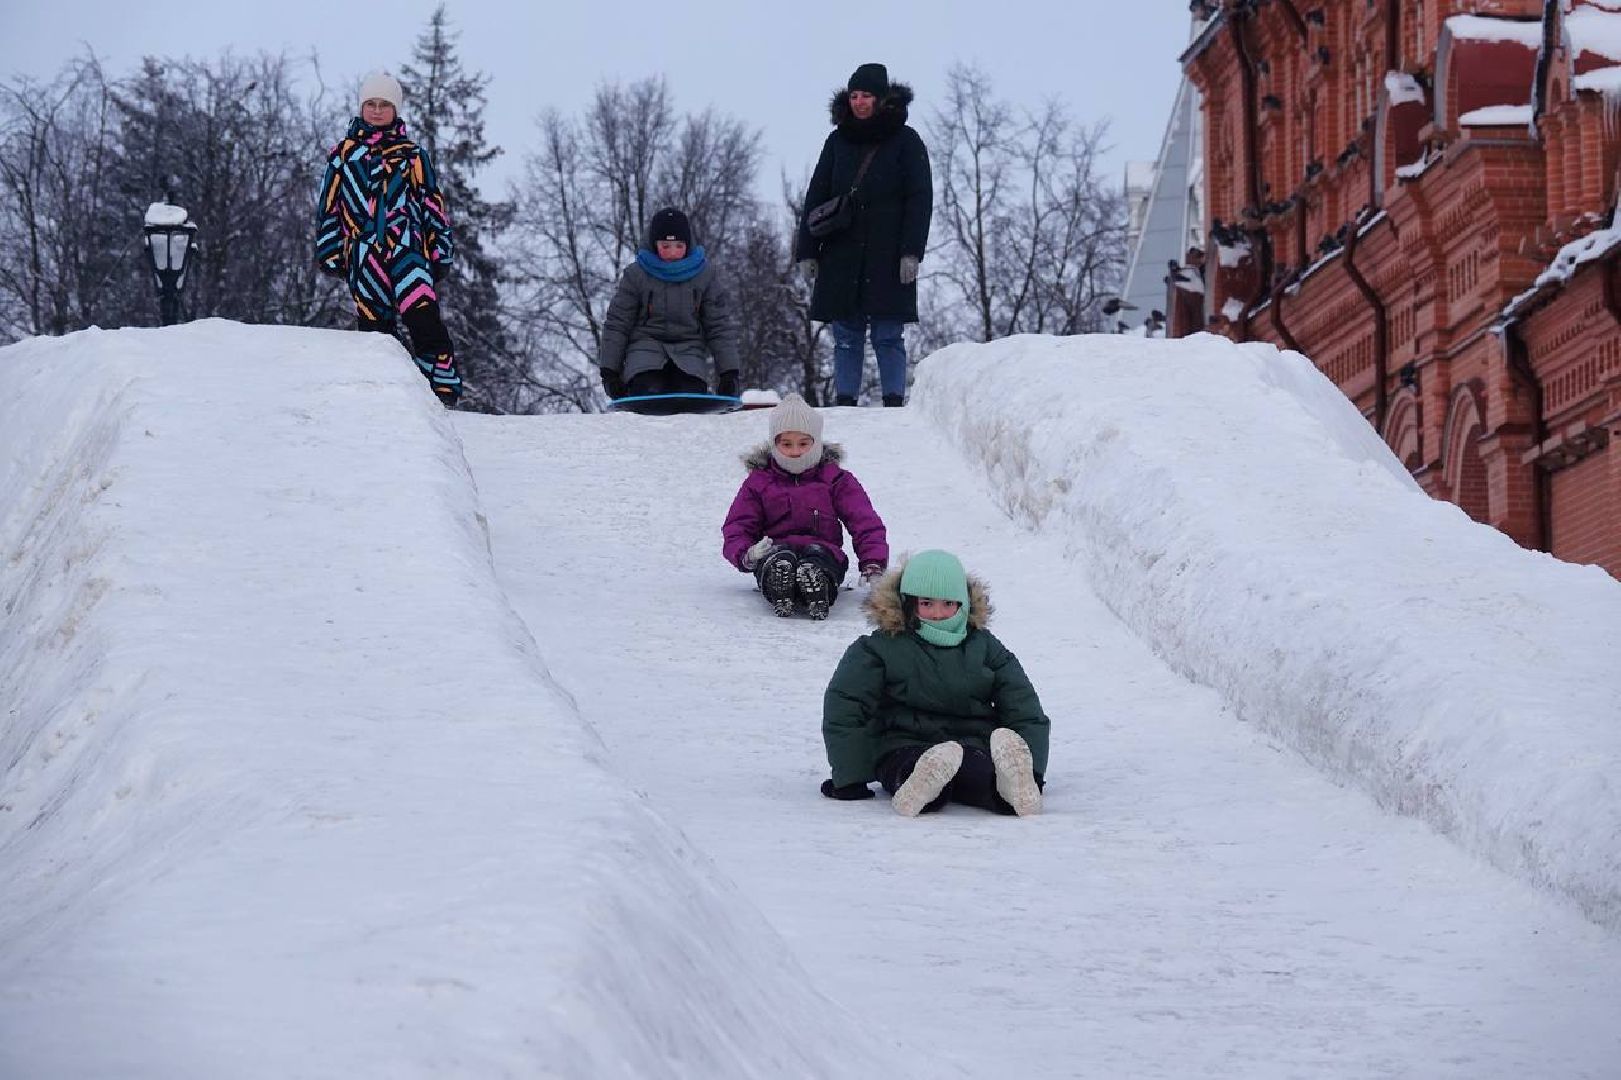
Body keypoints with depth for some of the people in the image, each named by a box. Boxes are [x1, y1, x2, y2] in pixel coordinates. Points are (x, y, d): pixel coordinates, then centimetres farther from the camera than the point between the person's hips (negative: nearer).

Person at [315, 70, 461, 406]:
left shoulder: (411, 155, 14)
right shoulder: (343, 153, 16)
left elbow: (432, 203, 13)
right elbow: (328, 206, 17)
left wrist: (441, 250, 6)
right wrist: (330, 252, 10)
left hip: (407, 248, -2)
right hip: (364, 254, 2)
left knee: (423, 315, -19)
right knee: (373, 326, 0)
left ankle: (443, 388, -19)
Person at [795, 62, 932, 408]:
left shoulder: (905, 142, 3)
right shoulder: (838, 142, 12)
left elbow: (920, 199, -1)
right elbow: (816, 198, 14)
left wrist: (911, 251, -10)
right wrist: (807, 251, 6)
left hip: (888, 258, -3)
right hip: (841, 257, 3)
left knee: (888, 337, -4)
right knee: (846, 337, 3)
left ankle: (894, 402, -2)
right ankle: (845, 402, 6)